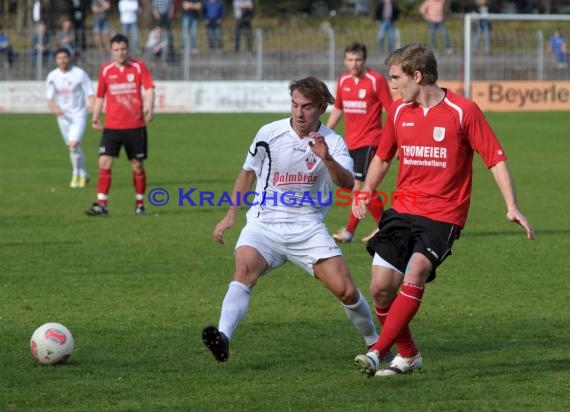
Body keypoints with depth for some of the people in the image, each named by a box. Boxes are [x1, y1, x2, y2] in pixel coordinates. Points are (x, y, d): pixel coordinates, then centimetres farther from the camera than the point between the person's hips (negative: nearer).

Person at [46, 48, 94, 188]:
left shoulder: (80, 74, -8)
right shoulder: (52, 76, 2)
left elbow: (90, 94, -6)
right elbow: (50, 98, 2)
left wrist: (92, 107, -23)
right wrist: (54, 108, -19)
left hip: (79, 115, -4)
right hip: (63, 116, 4)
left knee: (73, 144, -19)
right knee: (74, 148, 12)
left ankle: (77, 175, -3)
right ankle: (83, 175, 28)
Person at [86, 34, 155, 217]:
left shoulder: (139, 67, -1)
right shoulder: (106, 70, 6)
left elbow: (149, 89, -13)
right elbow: (100, 96, 15)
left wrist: (149, 107, -30)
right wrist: (95, 118, 8)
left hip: (135, 126, -1)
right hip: (112, 126, 1)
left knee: (137, 165, 6)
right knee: (104, 162, -11)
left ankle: (139, 203, 21)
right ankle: (101, 204, -11)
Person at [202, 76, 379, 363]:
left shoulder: (332, 142, -3)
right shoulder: (270, 134, -1)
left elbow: (347, 183, -20)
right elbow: (248, 173, 16)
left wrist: (327, 159, -38)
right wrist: (230, 215, 15)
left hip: (308, 228, 0)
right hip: (265, 225, 0)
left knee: (346, 290, -8)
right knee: (245, 268, -31)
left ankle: (374, 342, 18)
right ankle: (223, 337, -45)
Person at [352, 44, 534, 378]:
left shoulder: (463, 111, -8)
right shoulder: (399, 112, 7)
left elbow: (495, 159, -7)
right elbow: (383, 157, 22)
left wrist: (512, 207, -16)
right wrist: (366, 193, 6)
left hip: (444, 215, -5)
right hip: (402, 210, 5)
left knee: (417, 271, -28)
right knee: (381, 287, -4)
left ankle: (378, 353, -30)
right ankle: (408, 355, 18)